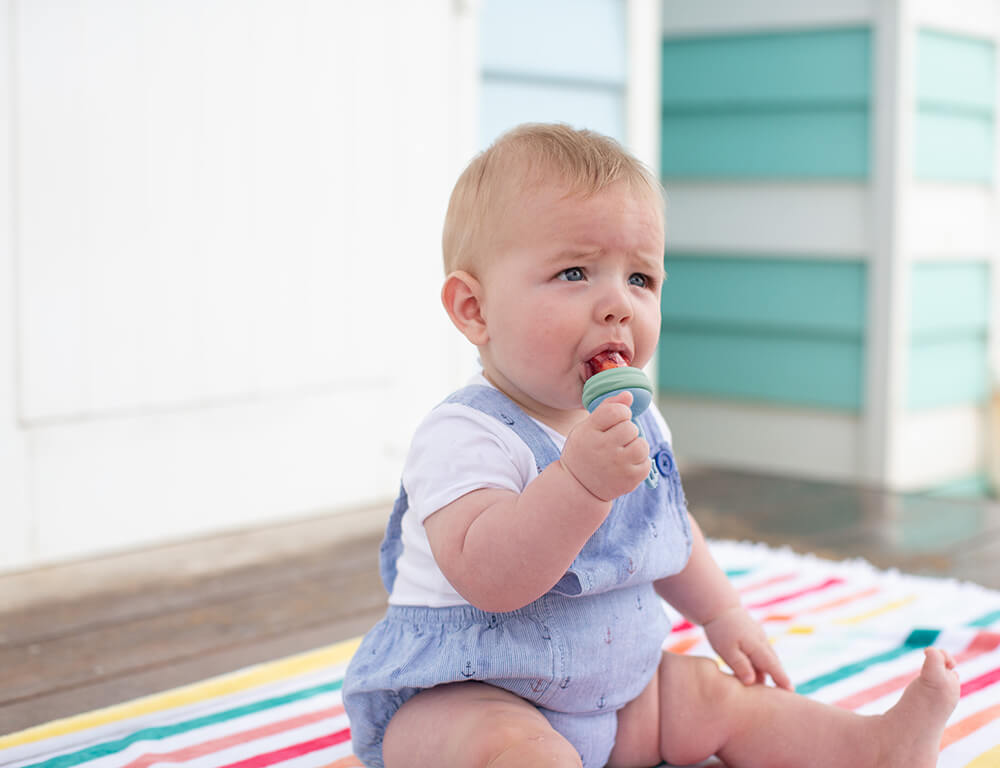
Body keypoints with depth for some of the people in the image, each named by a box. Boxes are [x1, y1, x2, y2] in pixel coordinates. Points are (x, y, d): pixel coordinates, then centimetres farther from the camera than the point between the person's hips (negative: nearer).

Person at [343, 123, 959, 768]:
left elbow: (668, 531, 24)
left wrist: (723, 614, 27)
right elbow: (486, 577, -36)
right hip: (460, 698, -8)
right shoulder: (464, 436, -22)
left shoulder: (633, 423, 5)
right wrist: (581, 478, -44)